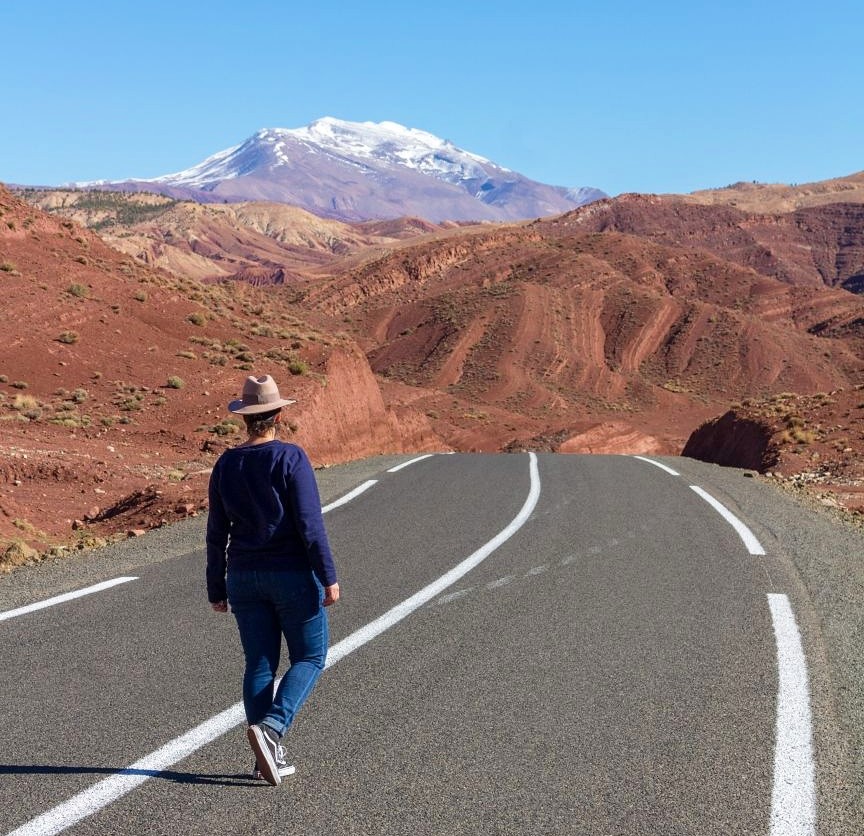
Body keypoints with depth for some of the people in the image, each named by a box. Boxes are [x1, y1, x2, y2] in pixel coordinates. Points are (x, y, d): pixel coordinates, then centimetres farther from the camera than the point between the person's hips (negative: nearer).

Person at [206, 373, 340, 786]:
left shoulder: (225, 464, 2)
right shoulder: (291, 458, -12)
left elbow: (217, 532, 6)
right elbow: (310, 523, -17)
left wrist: (216, 589, 13)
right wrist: (328, 577, -12)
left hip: (244, 575, 5)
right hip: (293, 574, -4)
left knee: (259, 664, 12)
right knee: (309, 658, 10)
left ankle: (268, 757, 13)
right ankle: (270, 727, -12)